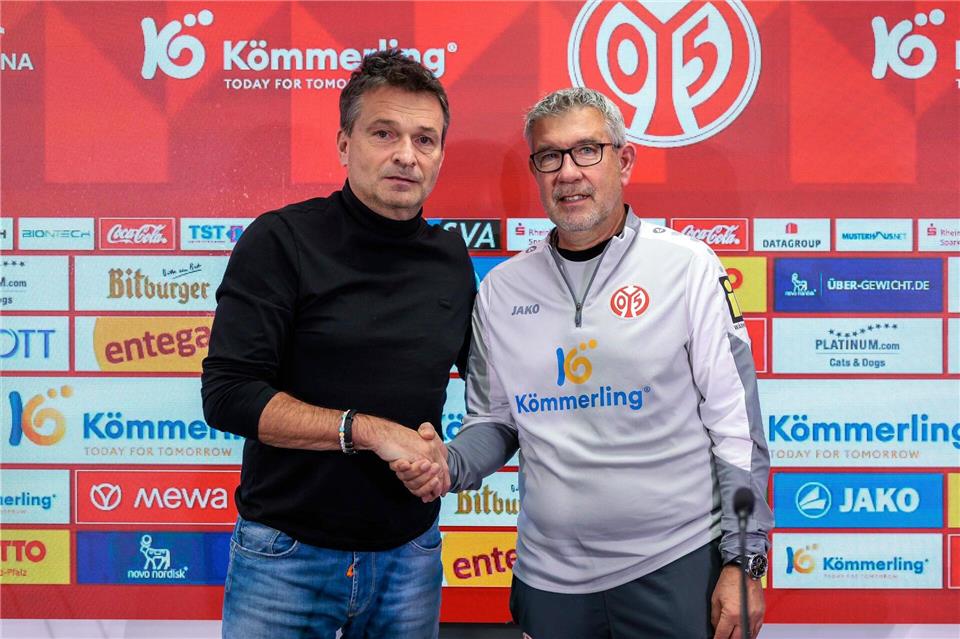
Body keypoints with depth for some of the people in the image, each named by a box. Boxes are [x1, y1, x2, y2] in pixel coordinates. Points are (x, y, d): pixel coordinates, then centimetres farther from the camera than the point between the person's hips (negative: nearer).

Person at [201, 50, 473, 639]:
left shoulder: (452, 258, 3)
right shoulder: (282, 241, -10)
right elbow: (228, 396, -16)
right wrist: (370, 431, -19)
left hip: (410, 555, 4)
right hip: (287, 554, -3)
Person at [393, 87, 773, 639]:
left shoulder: (687, 266, -6)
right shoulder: (500, 289, 4)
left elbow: (736, 423, -7)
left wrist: (744, 562, -8)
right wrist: (449, 465, -8)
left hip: (677, 566, -3)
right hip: (550, 574, 3)